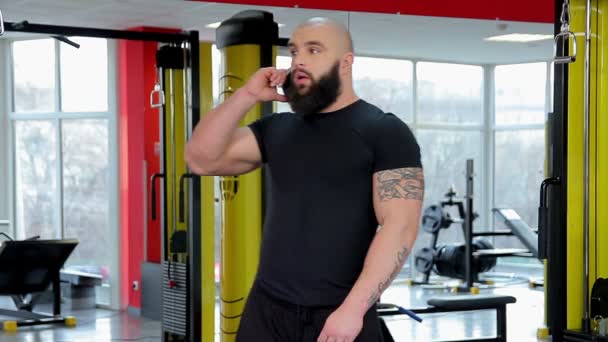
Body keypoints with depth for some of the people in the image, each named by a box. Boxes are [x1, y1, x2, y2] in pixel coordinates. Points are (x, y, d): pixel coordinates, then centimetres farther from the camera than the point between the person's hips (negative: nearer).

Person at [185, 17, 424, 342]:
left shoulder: (384, 132, -4)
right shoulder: (276, 129, 11)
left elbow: (399, 227, -13)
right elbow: (202, 158, 5)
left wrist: (353, 308, -20)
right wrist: (246, 95, -2)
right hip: (266, 309, 5)